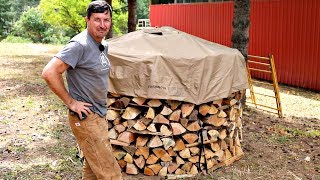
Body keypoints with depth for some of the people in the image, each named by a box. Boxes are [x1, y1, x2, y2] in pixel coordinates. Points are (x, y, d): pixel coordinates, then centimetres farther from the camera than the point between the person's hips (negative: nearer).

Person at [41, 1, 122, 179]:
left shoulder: (104, 45, 9)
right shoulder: (79, 45, -19)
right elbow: (49, 73, -25)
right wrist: (71, 102, -19)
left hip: (99, 115, 9)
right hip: (86, 118, -9)